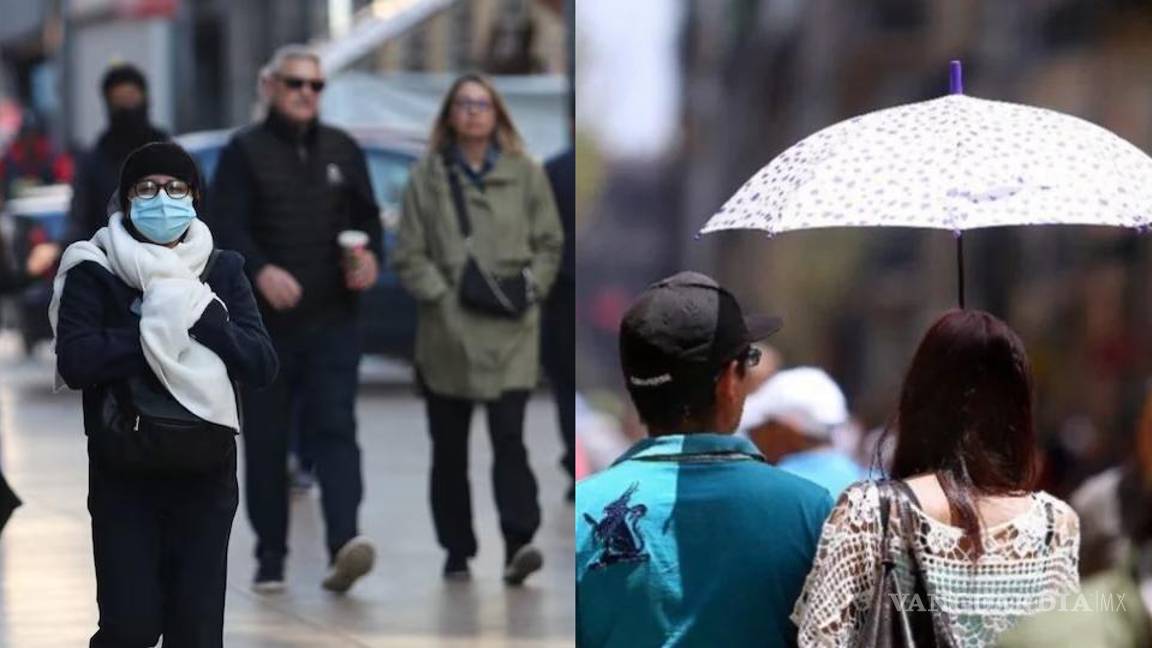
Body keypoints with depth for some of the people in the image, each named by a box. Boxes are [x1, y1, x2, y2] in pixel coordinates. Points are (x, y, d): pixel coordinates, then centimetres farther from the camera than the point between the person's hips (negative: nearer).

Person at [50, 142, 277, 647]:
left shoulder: (222, 272, 7)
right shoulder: (94, 271, -1)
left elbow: (262, 364, -4)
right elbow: (75, 361, -15)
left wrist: (196, 312, -15)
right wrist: (160, 328, -16)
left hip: (205, 474, 2)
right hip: (123, 476, -2)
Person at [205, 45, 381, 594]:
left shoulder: (342, 150, 13)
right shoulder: (244, 152, 1)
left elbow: (366, 217, 18)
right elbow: (225, 226, -9)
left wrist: (370, 256, -5)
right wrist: (261, 270, -27)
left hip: (334, 319, 2)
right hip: (265, 321, -2)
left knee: (334, 429, -11)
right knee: (266, 441, 4)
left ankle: (345, 541, -24)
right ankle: (270, 560, 13)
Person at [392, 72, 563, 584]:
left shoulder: (525, 174, 6)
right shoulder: (426, 177, 4)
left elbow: (549, 244, 10)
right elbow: (409, 254, 3)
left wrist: (531, 286, -5)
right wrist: (441, 296, -8)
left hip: (512, 329, -1)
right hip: (447, 329, 1)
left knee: (509, 435, -14)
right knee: (449, 446, 8)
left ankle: (519, 543, -20)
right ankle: (457, 551, 18)